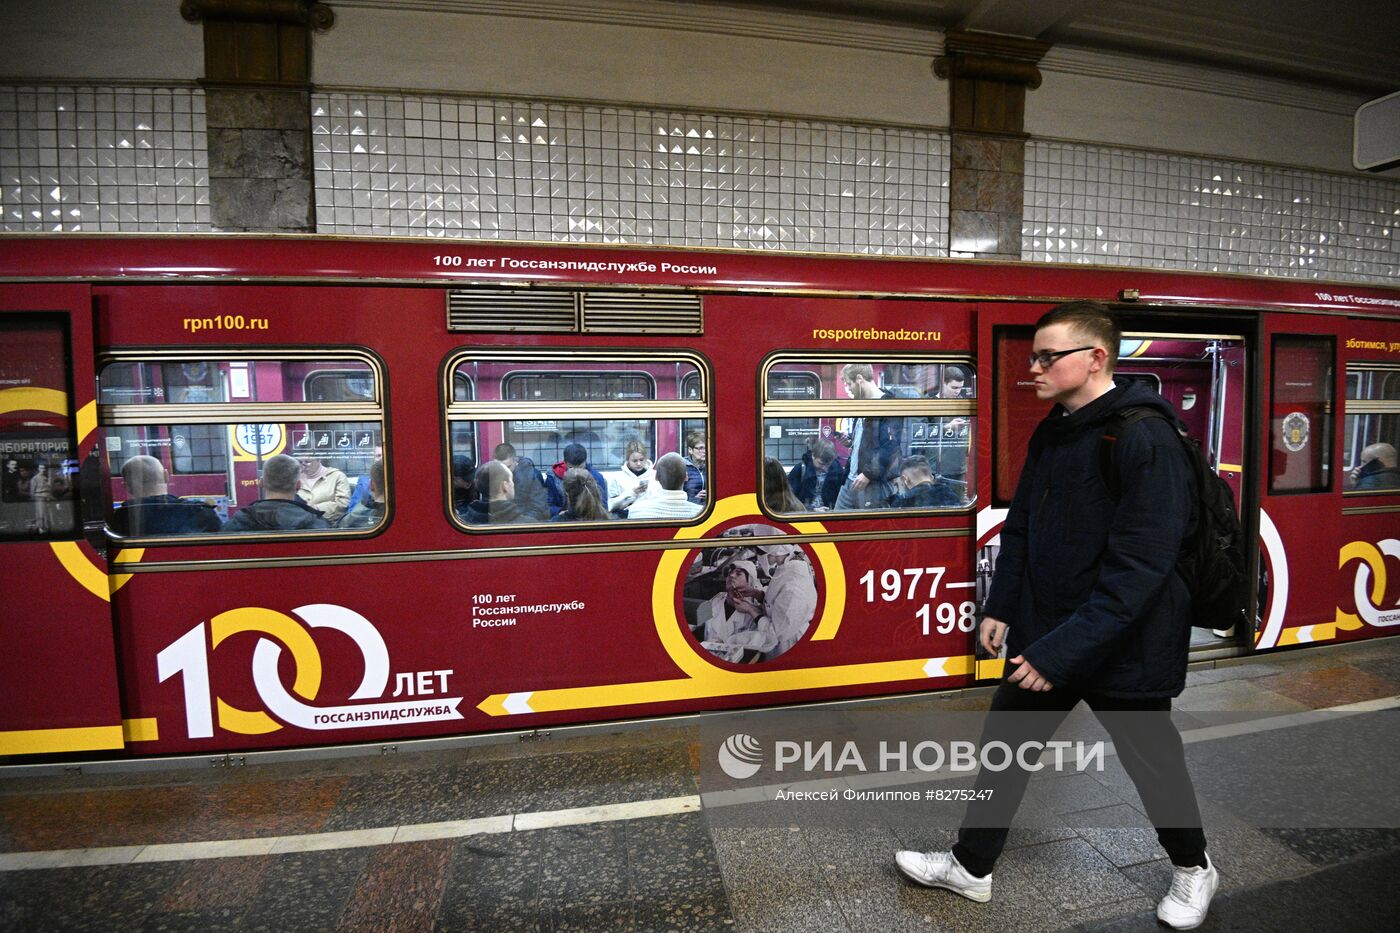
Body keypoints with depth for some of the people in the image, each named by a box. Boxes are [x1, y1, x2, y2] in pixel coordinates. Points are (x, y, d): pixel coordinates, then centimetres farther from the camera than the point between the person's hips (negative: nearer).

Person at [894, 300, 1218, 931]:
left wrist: (1062, 650, -28)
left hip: (1124, 648, -6)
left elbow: (1139, 565, -27)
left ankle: (1193, 870, 47)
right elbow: (1021, 526, 11)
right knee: (1002, 744, 13)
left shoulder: (1145, 438, -22)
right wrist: (1000, 607, 6)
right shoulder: (1051, 433, 3)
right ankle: (970, 867, 32)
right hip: (1043, 637, 7)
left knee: (1152, 763, 17)